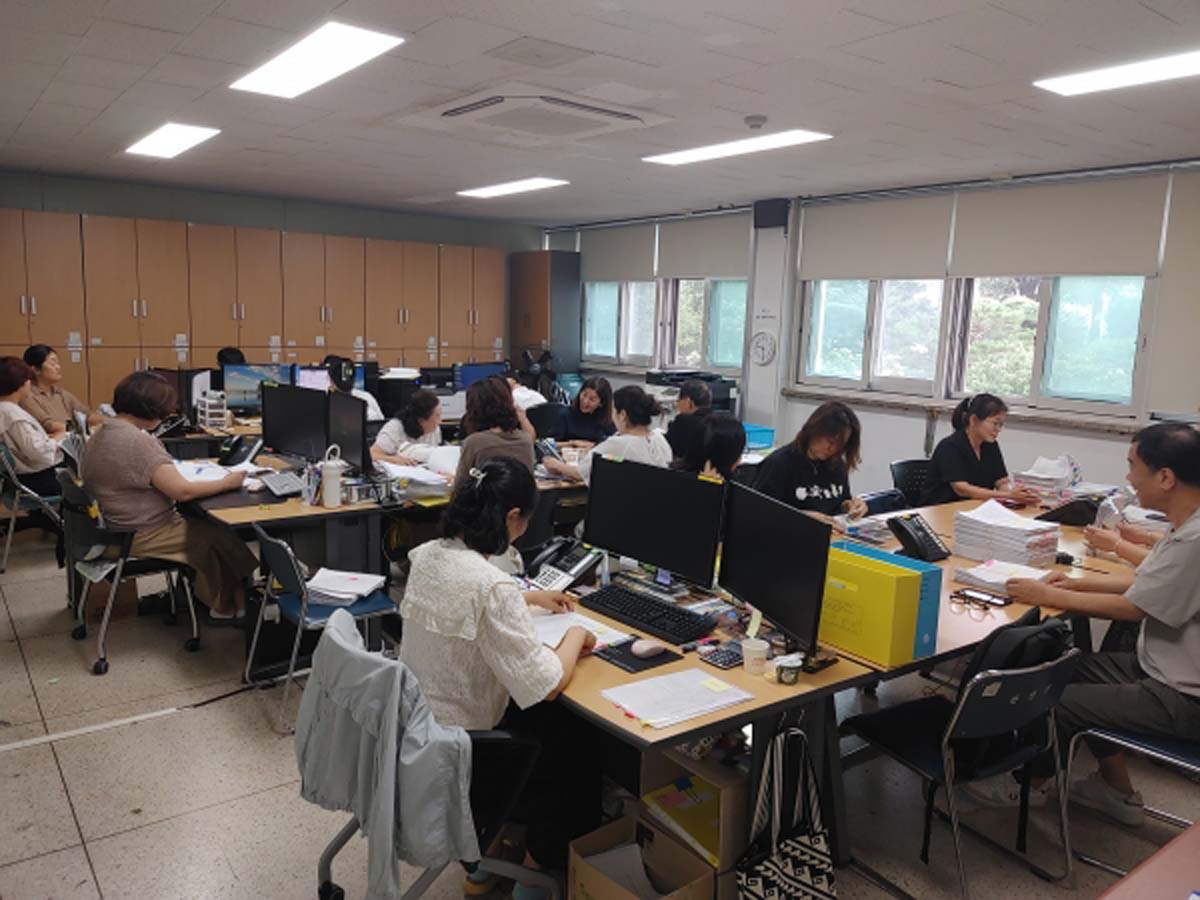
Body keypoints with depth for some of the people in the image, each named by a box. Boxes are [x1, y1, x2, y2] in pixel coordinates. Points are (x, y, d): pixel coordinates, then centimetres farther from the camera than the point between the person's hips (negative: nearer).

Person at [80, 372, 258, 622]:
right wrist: (228, 482, -17)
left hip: (115, 530, 10)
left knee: (202, 523, 15)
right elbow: (182, 491, -27)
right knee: (223, 534, 3)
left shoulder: (103, 433, 5)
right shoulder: (137, 441, -26)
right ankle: (228, 605, 20)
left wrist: (169, 466, 12)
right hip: (140, 538, -10)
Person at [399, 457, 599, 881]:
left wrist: (531, 597, 22)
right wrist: (575, 636, -8)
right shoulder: (493, 586, -31)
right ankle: (547, 860, 35)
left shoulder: (427, 555, -5)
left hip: (418, 721, 8)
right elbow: (545, 686, -26)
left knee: (551, 720, 26)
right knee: (578, 741, 17)